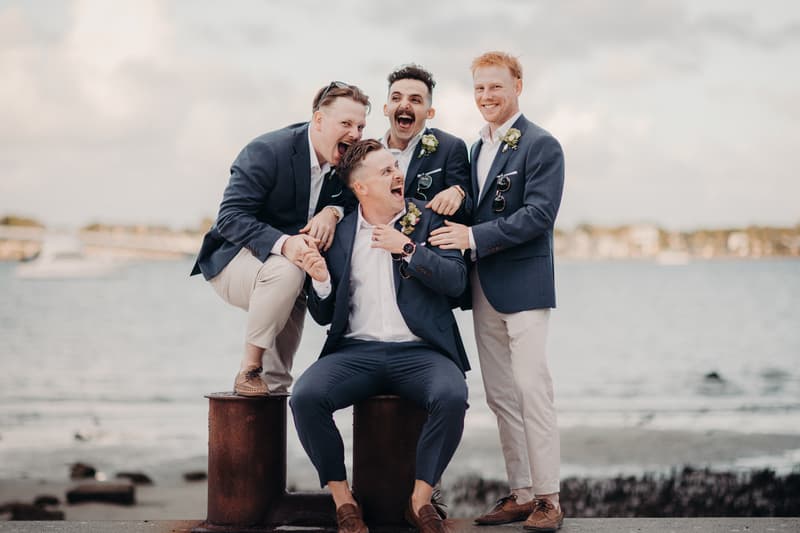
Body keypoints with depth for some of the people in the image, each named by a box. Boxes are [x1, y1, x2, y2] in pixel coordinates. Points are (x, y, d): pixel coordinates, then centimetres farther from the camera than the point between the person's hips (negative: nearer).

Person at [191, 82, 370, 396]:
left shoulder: (346, 162, -2)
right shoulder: (267, 151, -22)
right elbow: (230, 217, -27)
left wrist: (333, 211, -23)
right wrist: (283, 243, -43)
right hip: (232, 260, -9)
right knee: (287, 271, -33)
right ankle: (249, 371, -21)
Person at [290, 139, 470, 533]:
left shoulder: (428, 219, 6)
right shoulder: (338, 233, 9)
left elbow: (456, 281, -5)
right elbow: (324, 316, 11)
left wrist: (407, 248, -13)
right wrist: (321, 281, -10)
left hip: (419, 352, -1)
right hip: (357, 350, 1)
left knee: (452, 397, -32)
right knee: (305, 397, -26)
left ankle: (420, 499, -12)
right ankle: (342, 500, -10)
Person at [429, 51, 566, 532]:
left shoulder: (541, 146, -7)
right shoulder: (479, 148, 18)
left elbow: (539, 214, -16)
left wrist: (474, 236, -19)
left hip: (524, 283, -8)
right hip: (484, 288, 8)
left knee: (532, 391, -9)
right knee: (500, 396, 9)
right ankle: (521, 493, 15)